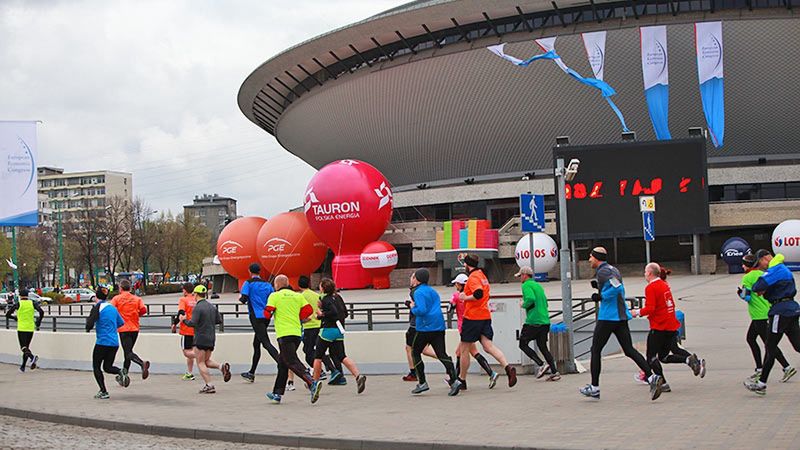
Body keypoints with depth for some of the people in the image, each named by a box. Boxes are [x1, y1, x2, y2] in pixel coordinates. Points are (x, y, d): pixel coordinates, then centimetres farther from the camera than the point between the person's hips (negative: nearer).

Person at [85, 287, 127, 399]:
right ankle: (121, 372, -15)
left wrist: (88, 327, 6)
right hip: (115, 342, 6)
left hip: (102, 342, -6)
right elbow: (121, 323, 17)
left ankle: (103, 392, 1)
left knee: (96, 367, 9)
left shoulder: (97, 307, -8)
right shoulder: (113, 307, 11)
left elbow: (90, 324, -16)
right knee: (107, 367, 16)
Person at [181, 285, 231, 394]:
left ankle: (209, 386, -5)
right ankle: (221, 366, -7)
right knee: (206, 361, 19)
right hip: (212, 338, 7)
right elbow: (219, 320, 12)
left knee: (201, 363, 1)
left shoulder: (197, 308, -14)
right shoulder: (212, 307, 9)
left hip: (201, 338, -7)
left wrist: (184, 320, -3)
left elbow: (193, 323, -21)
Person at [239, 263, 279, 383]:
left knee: (266, 343, -15)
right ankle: (251, 373, 24)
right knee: (256, 344, 16)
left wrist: (241, 299, 8)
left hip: (256, 317, -7)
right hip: (266, 317, 7)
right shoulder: (267, 284, 12)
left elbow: (243, 299, -14)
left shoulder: (248, 283, -4)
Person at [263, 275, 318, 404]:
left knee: (292, 362, -12)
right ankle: (278, 394, 22)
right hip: (297, 333, 7)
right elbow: (308, 310, 4)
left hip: (284, 334, -6)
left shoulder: (275, 296, 0)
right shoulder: (298, 296, 13)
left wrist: (267, 313, 16)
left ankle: (312, 384, -33)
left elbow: (267, 313, -7)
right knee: (282, 362, 17)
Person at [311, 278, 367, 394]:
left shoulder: (326, 299, -12)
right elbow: (345, 313, 18)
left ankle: (315, 383, 17)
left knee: (318, 356, 9)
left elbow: (334, 312, -25)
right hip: (339, 330, 7)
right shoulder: (338, 297, 12)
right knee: (341, 356, 2)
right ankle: (358, 375, -19)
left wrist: (322, 314, -12)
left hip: (328, 329, -7)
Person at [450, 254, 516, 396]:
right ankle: (508, 367, -24)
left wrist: (466, 297, -13)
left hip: (472, 317, -8)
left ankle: (462, 380, 12)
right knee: (488, 346, -3)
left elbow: (478, 294, -27)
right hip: (485, 316, 8)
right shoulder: (482, 275, 17)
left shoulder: (473, 277, -12)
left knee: (464, 349, 4)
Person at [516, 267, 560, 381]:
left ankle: (542, 364, -7)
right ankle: (555, 372, 5)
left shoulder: (526, 285, -7)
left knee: (523, 344, 5)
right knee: (543, 347, 12)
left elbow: (531, 299, -24)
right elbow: (545, 302, 23)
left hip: (533, 321, -8)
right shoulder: (538, 285, 19)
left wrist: (523, 304, -6)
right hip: (545, 321, 8)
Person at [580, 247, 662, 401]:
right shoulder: (612, 269, 18)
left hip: (607, 317, -8)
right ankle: (652, 377, -12)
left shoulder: (602, 271, -11)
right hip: (622, 316, 8)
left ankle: (594, 388, 10)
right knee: (629, 350, 4)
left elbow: (618, 287, -24)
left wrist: (601, 296, -15)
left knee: (596, 350, 5)